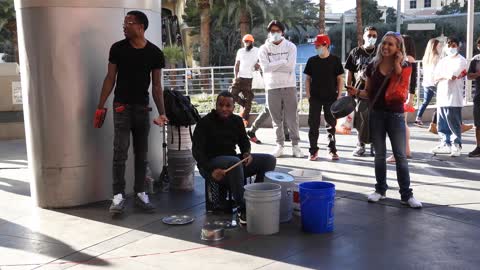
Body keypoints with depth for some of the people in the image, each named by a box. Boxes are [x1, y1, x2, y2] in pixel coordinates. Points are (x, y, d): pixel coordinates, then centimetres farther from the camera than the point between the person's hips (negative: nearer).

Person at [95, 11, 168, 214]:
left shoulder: (155, 53, -1)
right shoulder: (117, 49, -2)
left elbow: (156, 86, 3)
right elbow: (110, 79, 3)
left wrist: (162, 112, -4)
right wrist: (100, 106, -1)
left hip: (142, 107, 2)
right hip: (122, 106, -2)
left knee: (141, 153, 8)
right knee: (120, 151, -9)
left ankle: (140, 193, 18)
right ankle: (118, 195, -4)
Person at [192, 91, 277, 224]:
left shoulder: (237, 120, 7)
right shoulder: (205, 122, -10)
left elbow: (244, 140, 20)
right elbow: (197, 150, -15)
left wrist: (247, 153, -4)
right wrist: (211, 170, -29)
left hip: (232, 159, 7)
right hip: (211, 162, -6)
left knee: (269, 160, -9)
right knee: (235, 162, -40)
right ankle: (243, 208, -30)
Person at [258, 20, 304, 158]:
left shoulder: (290, 46, 2)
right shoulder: (264, 48, 3)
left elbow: (290, 66, -11)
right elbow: (265, 67, -11)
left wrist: (273, 66, -8)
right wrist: (283, 61, -11)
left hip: (289, 86, -1)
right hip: (272, 87, 1)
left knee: (292, 117, 1)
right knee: (277, 118, 6)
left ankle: (295, 145, 7)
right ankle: (279, 145, 13)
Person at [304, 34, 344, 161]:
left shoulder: (335, 60, 0)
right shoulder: (312, 60, 5)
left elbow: (340, 79, 3)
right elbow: (308, 78, 9)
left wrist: (339, 95, -4)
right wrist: (308, 94, 0)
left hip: (331, 98, -1)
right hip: (315, 98, 1)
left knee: (331, 124, 6)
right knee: (313, 124, 1)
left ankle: (332, 150, 15)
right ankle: (313, 150, 8)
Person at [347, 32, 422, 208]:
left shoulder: (404, 67, -3)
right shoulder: (373, 66, 3)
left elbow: (402, 91, -16)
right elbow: (369, 92, 10)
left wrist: (397, 67, -16)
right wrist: (357, 92, -11)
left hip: (395, 115, -2)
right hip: (376, 114, 2)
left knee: (400, 156, -1)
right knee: (379, 154, 11)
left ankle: (406, 194, 6)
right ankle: (380, 190, 23)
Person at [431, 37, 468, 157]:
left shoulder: (460, 60, -2)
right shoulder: (443, 61, 17)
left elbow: (452, 76, -16)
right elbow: (435, 77, 8)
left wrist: (443, 76, -1)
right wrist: (447, 76, -7)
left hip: (454, 98, -6)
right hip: (441, 97, 6)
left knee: (454, 124, -3)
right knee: (442, 124, 9)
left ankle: (457, 146, 6)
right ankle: (446, 144, 20)